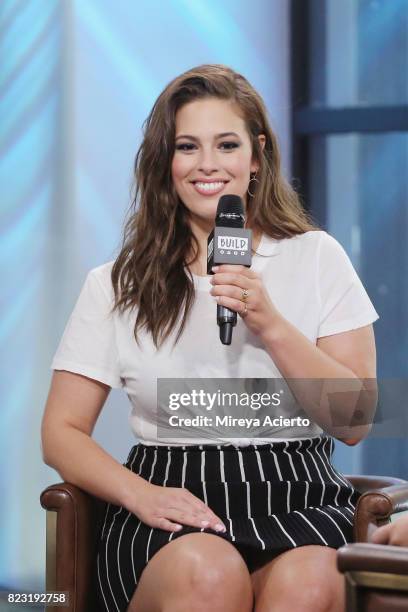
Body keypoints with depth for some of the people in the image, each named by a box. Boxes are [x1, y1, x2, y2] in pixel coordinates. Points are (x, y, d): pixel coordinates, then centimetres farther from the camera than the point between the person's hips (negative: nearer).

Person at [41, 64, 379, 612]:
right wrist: (141, 494, -12)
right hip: (168, 505, 0)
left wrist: (272, 326, -11)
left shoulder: (316, 258, 10)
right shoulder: (116, 286, 10)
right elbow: (61, 432, 7)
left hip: (298, 502, 1)